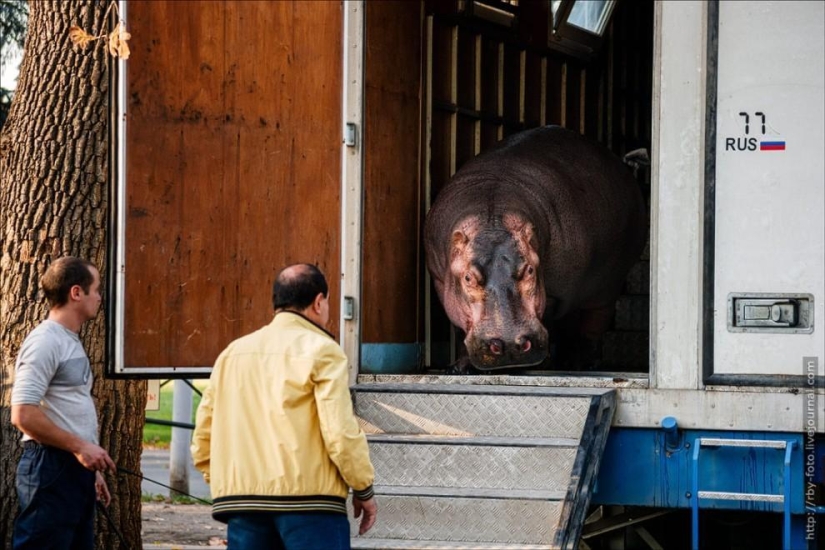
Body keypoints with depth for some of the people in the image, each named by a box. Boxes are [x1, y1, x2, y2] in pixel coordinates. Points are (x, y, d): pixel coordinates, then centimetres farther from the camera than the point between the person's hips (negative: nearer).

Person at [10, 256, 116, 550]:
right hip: (52, 468, -10)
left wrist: (92, 468, 19)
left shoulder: (71, 341, 18)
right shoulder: (45, 341, -12)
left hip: (76, 466, 10)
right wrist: (79, 447, -18)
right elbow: (23, 415, -19)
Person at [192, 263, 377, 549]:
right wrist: (364, 490, 1)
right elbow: (341, 432, -10)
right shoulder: (320, 350, -2)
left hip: (240, 498, 6)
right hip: (308, 497, -5)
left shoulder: (232, 353, 16)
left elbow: (203, 437, 14)